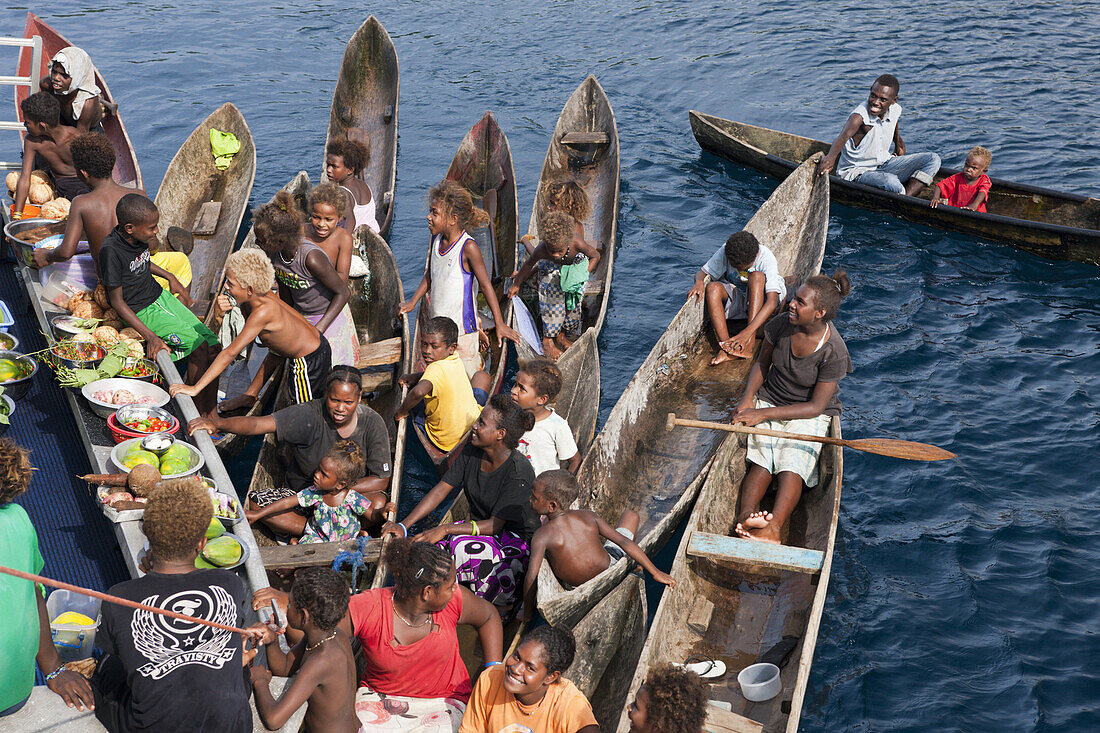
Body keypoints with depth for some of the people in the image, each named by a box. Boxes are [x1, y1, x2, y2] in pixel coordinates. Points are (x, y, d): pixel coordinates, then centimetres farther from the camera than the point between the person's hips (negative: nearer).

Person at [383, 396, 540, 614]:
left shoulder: (519, 472, -24)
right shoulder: (472, 453, -3)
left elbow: (495, 524, -24)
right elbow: (441, 489, -2)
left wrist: (445, 529, -30)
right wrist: (403, 525, -10)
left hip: (518, 538, -7)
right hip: (480, 528, 7)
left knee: (464, 549, -34)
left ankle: (504, 601, -9)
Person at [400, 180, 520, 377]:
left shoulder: (468, 247, -17)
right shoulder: (437, 239, 3)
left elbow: (486, 286, -14)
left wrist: (500, 324, -15)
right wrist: (413, 301, 13)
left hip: (462, 330, -7)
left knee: (471, 379, -1)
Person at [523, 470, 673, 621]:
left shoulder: (541, 536, -24)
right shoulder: (588, 517, -16)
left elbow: (531, 578, -28)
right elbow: (624, 542, -14)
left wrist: (528, 615, -14)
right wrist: (655, 572, -9)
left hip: (575, 588, 0)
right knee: (630, 515, 20)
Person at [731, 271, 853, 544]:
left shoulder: (833, 353, -21)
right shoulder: (781, 326, -9)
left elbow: (816, 407, -19)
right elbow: (761, 363, 10)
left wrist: (764, 414, -23)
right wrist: (748, 398, -7)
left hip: (807, 416, -3)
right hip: (770, 400, 3)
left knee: (792, 467, -27)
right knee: (761, 462, -22)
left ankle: (773, 528, -44)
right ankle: (746, 514, -43)